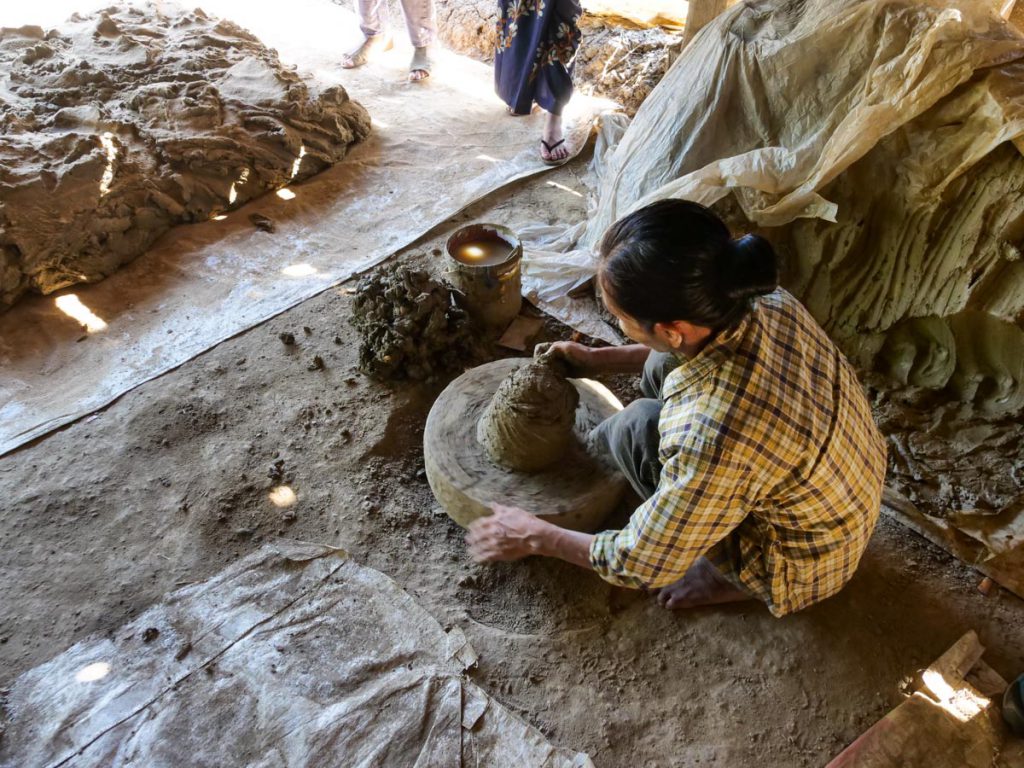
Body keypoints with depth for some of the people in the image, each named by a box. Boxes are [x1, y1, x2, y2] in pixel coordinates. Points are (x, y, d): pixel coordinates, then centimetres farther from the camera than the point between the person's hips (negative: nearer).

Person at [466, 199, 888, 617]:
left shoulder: (714, 443, -40)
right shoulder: (764, 300, -20)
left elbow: (642, 566, -22)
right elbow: (691, 345, 6)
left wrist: (536, 537, -9)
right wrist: (599, 360, 7)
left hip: (806, 562, -6)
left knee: (638, 426, -13)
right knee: (663, 369, 1)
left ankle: (734, 576, 7)